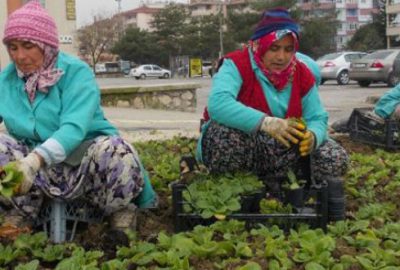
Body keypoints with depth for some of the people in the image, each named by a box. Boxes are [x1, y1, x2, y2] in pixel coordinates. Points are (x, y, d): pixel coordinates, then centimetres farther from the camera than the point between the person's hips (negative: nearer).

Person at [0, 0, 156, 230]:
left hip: (83, 162, -4)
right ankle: (20, 219, -2)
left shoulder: (76, 71, -13)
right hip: (40, 168, 4)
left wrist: (34, 160, -43)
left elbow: (74, 127, -27)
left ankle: (121, 216, -6)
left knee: (115, 151, -33)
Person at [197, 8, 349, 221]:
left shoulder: (302, 74, -3)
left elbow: (318, 118, -4)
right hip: (233, 146, -4)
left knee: (335, 159, -15)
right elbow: (217, 103, -38)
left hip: (279, 153, 4)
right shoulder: (237, 64, -19)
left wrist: (313, 135, -30)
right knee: (226, 129, -39)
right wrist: (266, 123, -48)